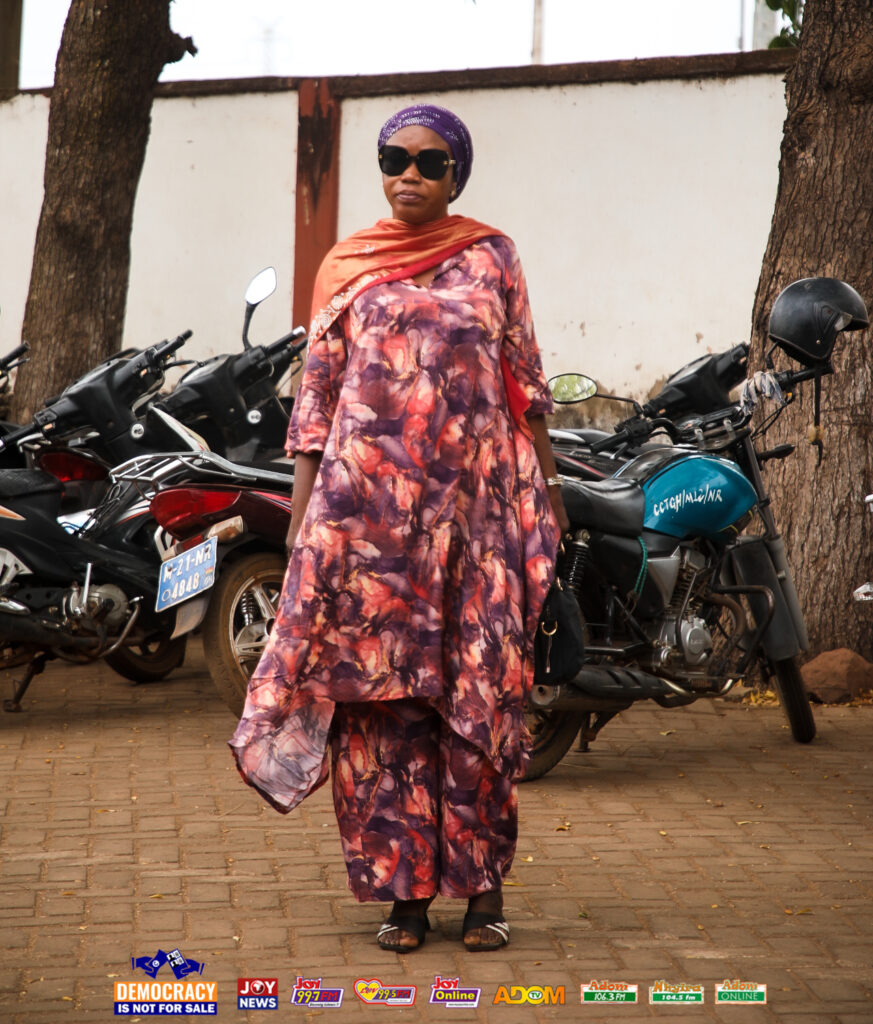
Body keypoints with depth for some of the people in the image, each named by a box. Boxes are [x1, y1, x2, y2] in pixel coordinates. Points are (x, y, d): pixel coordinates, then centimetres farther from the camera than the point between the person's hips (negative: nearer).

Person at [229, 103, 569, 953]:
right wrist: (301, 508, 4)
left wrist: (546, 488, 8)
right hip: (369, 500, 1)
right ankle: (405, 892, 5)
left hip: (473, 500, 0)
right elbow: (316, 394, 9)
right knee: (381, 690, -2)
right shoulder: (346, 267, 9)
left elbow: (525, 381, 10)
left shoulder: (492, 257, 8)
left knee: (479, 689, -3)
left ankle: (483, 886, 6)